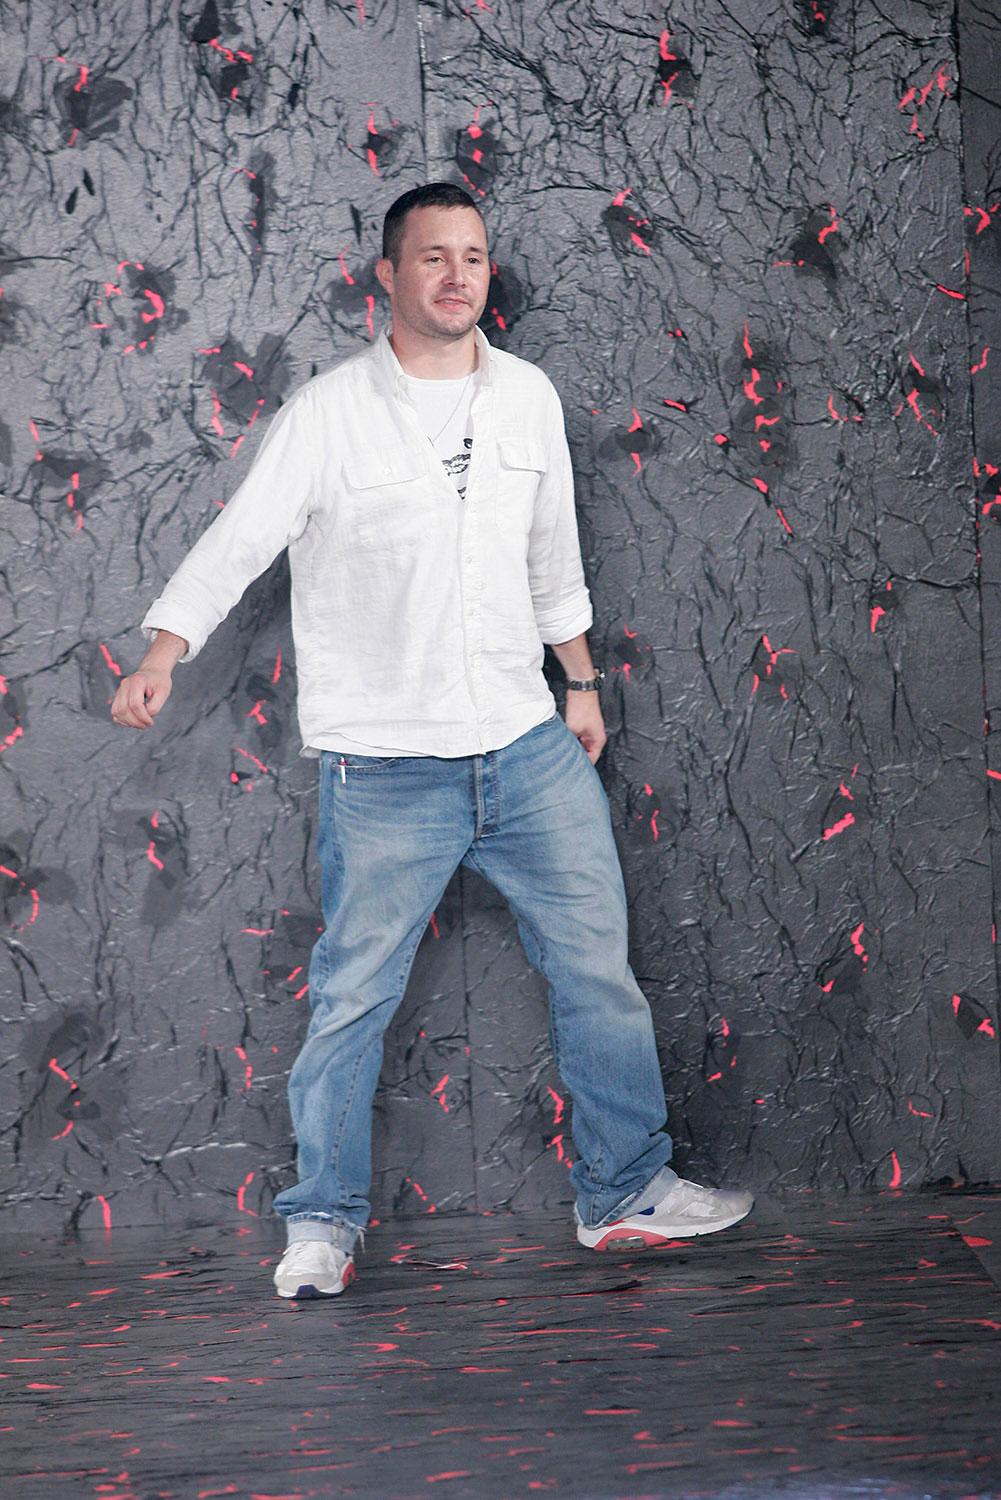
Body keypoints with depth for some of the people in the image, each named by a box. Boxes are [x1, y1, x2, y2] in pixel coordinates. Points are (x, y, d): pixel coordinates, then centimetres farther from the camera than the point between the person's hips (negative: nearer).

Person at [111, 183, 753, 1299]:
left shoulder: (529, 397, 8)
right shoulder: (329, 413, -6)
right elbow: (236, 541, -10)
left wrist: (580, 681, 22)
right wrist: (162, 652, -24)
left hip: (529, 746, 5)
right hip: (383, 766, -4)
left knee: (599, 968, 9)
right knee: (351, 999, 2)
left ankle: (625, 1190, 25)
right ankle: (322, 1224, 19)